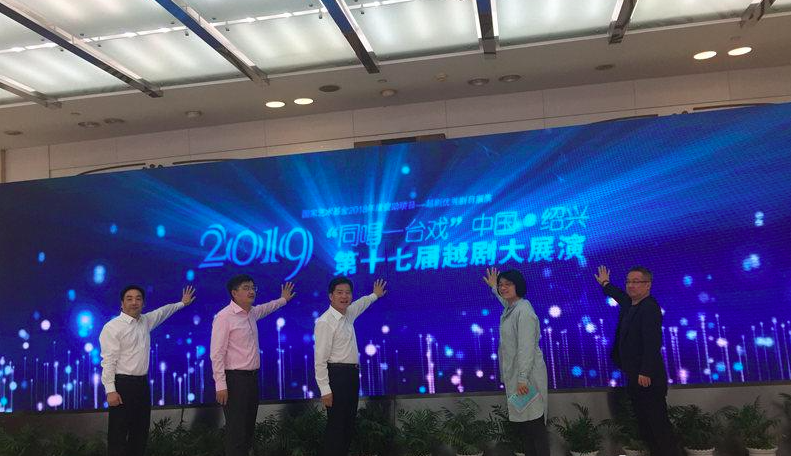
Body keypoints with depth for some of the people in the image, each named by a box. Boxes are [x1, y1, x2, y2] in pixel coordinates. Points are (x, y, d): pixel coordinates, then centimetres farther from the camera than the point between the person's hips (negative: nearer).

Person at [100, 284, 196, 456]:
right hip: (123, 384, -7)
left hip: (143, 383, 7)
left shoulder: (146, 320, 10)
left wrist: (182, 303, 42)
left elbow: (163, 311, 31)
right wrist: (110, 390, -20)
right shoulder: (112, 327, -11)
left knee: (141, 432, 12)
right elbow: (108, 361, -15)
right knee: (118, 435, -3)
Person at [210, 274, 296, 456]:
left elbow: (266, 308, 36)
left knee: (249, 427, 13)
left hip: (252, 377, 8)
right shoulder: (224, 317, -14)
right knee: (236, 431, -6)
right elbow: (216, 354, -16)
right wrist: (221, 386, -20)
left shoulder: (252, 312, 10)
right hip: (235, 379, -8)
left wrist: (283, 299, 48)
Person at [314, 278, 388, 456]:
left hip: (352, 374, 9)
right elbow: (320, 358, -20)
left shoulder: (348, 314, 8)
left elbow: (360, 303, 34)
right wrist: (325, 390, -22)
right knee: (336, 425, -4)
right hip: (337, 374, -9)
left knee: (349, 423, 14)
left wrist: (374, 295, 50)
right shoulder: (325, 322, -18)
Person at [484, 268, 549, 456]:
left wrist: (523, 378, -26)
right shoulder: (510, 309, 11)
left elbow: (526, 348, -23)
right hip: (514, 375, 10)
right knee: (523, 422, 12)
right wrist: (493, 288, 52)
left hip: (527, 376, -10)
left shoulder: (523, 311, -17)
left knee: (534, 423, -5)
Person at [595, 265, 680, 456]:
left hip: (647, 378, -10)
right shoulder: (630, 304, 12)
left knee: (658, 424, -5)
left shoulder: (649, 307, -15)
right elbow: (621, 297, 38)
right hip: (635, 377, 10)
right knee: (644, 424, 13)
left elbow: (652, 342, -23)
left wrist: (645, 373, -27)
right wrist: (606, 284, 52)